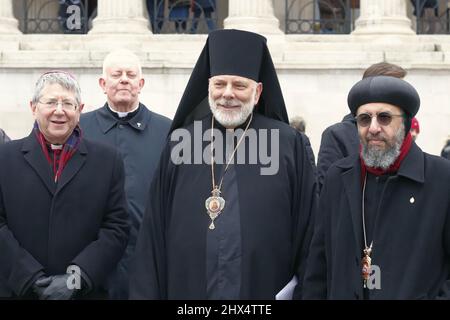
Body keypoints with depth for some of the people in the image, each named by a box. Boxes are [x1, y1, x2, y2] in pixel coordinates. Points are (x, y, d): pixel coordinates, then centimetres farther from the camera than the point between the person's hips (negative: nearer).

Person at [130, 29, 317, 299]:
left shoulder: (289, 144, -1)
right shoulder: (181, 143, 4)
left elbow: (306, 227, 0)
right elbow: (154, 232, 5)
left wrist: (303, 291, -2)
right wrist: (148, 292, 1)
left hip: (264, 289, -1)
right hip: (187, 287, 2)